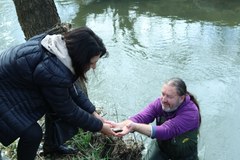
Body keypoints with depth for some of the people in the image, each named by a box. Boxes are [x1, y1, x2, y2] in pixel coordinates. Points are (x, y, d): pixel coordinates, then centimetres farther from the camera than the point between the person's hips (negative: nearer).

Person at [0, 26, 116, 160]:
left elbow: (71, 87, 2)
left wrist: (93, 112, 1)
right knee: (32, 133, -15)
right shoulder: (54, 73, -37)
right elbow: (68, 111, -20)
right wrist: (99, 126, -8)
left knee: (57, 104, 8)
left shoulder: (63, 47, -11)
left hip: (15, 80, 9)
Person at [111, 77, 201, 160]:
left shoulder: (190, 113, -32)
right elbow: (140, 117, -30)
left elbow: (165, 131, -42)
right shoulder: (160, 103, -18)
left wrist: (134, 127, -54)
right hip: (162, 147, 4)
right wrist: (120, 125, -50)